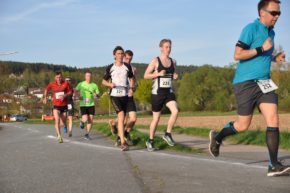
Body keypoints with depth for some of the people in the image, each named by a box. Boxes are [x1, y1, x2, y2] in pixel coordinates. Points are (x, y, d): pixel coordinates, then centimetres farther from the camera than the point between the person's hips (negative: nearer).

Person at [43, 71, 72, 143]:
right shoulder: (52, 84, -2)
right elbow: (46, 90, 16)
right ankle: (59, 136, -13)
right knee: (57, 120, -20)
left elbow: (70, 91, 4)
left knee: (62, 124, 7)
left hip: (64, 105, 1)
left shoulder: (66, 83, -5)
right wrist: (45, 97, 13)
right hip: (56, 105, -1)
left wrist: (65, 95, -13)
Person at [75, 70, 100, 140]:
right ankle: (82, 121, 22)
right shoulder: (81, 84, -1)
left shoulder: (94, 85, 3)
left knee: (90, 120, -1)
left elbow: (98, 94, 9)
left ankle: (87, 134, 14)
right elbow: (76, 92, 10)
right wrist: (79, 96, -9)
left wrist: (96, 95, -14)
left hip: (91, 105, 2)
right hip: (83, 105, -2)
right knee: (85, 119, -15)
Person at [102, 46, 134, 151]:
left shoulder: (127, 67, 8)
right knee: (121, 116, -20)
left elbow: (131, 78, 19)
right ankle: (123, 142, -23)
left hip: (125, 95, 4)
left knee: (122, 117, 11)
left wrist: (131, 88, 1)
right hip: (115, 95, -4)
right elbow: (104, 81, 9)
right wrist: (110, 84, -12)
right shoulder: (110, 67, 2)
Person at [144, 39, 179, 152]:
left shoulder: (173, 62, 9)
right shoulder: (155, 61, -5)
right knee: (156, 118, 4)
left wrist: (175, 77, 0)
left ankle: (168, 134, -2)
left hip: (169, 92, 4)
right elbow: (146, 75, -5)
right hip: (157, 93, -4)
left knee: (175, 111, -21)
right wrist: (158, 74, -18)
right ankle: (150, 141, 22)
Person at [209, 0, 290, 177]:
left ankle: (274, 166, -8)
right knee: (243, 126, -1)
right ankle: (217, 137, 28)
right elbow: (238, 55, -14)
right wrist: (262, 49, -19)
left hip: (264, 83, 7)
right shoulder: (251, 29, -8)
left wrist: (274, 58, 11)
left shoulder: (271, 32, 16)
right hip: (246, 82, -7)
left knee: (273, 120, -9)